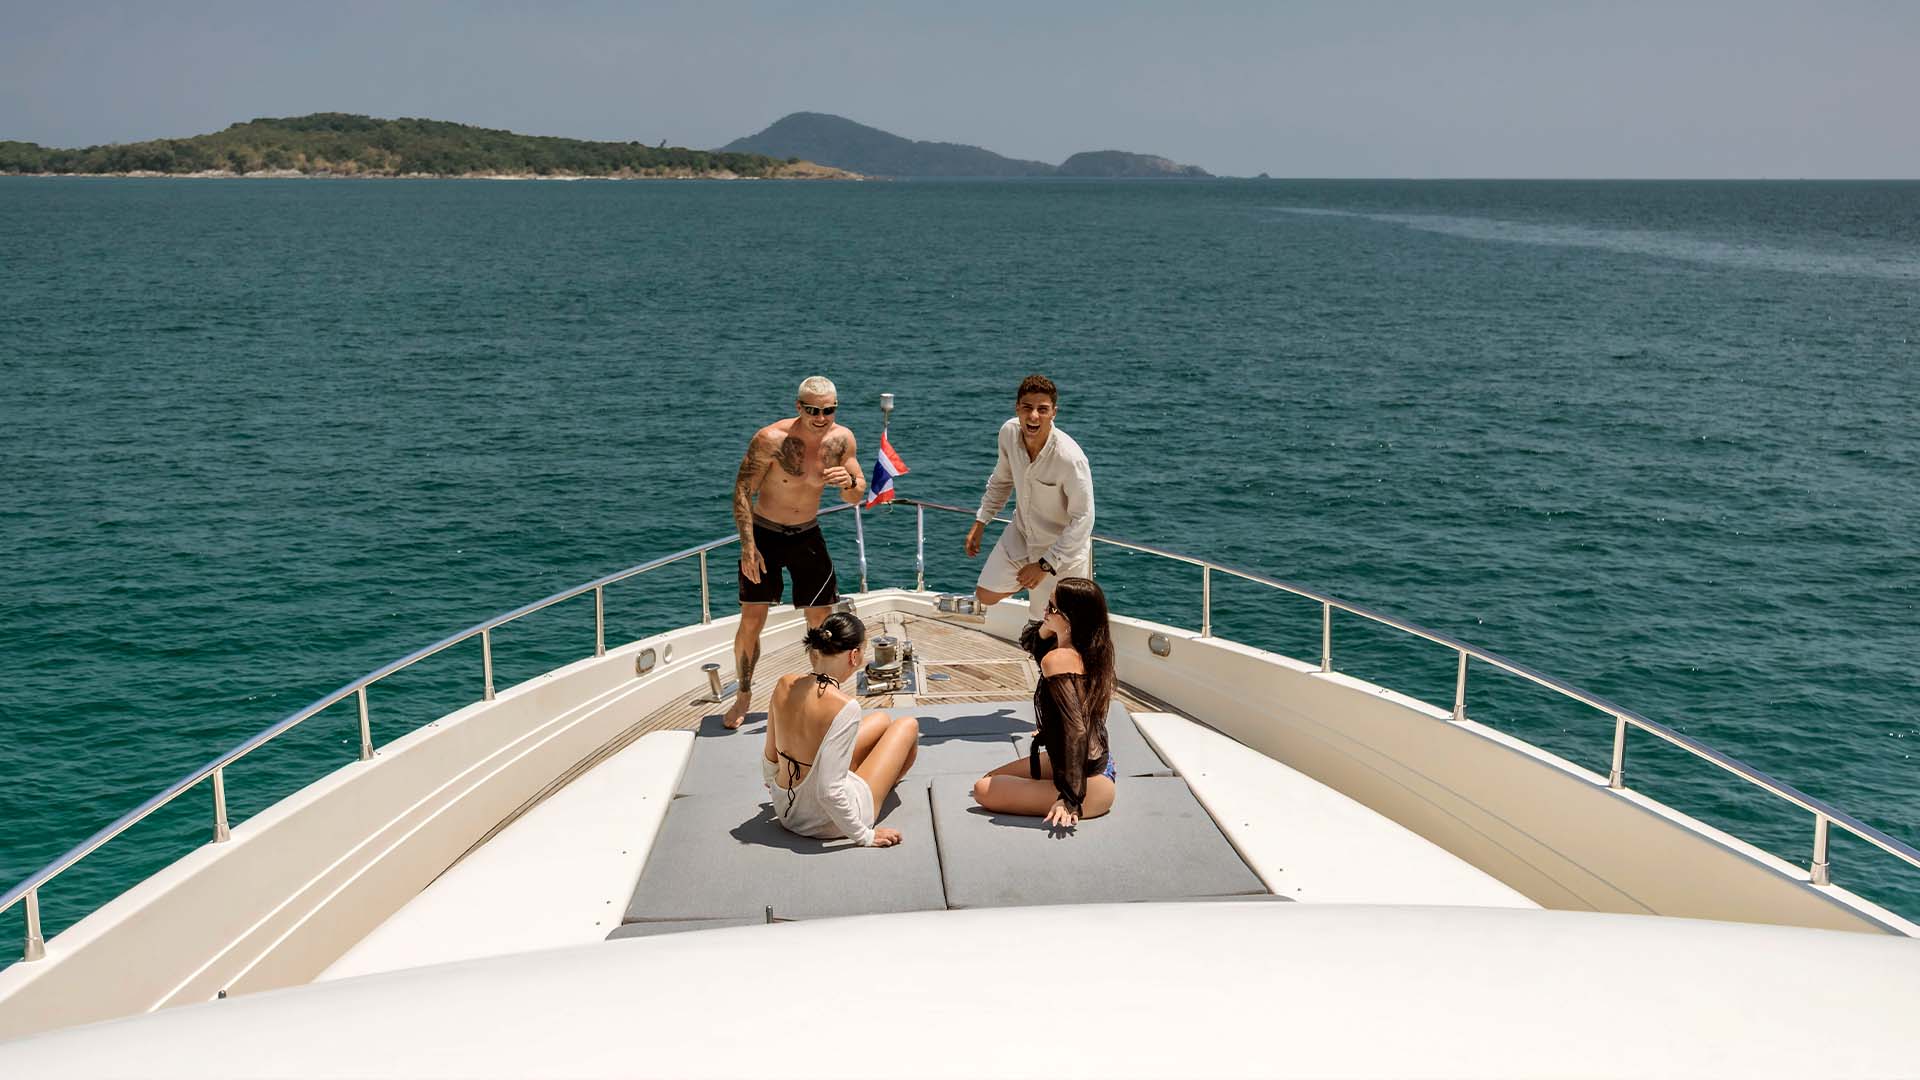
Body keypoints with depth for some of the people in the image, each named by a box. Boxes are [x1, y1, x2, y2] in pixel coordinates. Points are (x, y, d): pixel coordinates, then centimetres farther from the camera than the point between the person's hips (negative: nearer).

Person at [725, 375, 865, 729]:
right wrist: (748, 546, -22)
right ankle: (743, 696, 14)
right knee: (751, 621, -3)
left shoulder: (842, 439, -10)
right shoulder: (770, 439, -22)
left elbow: (857, 497, -1)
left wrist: (850, 482, -26)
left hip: (807, 535, 3)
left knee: (822, 620, 4)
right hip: (764, 534, -3)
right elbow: (742, 491, -16)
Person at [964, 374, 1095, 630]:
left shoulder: (1070, 458, -35)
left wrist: (1045, 565, -27)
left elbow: (1083, 520, -27)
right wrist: (980, 522, 8)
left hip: (1062, 548, -6)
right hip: (1021, 533, 6)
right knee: (985, 595, 13)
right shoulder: (1009, 432, -15)